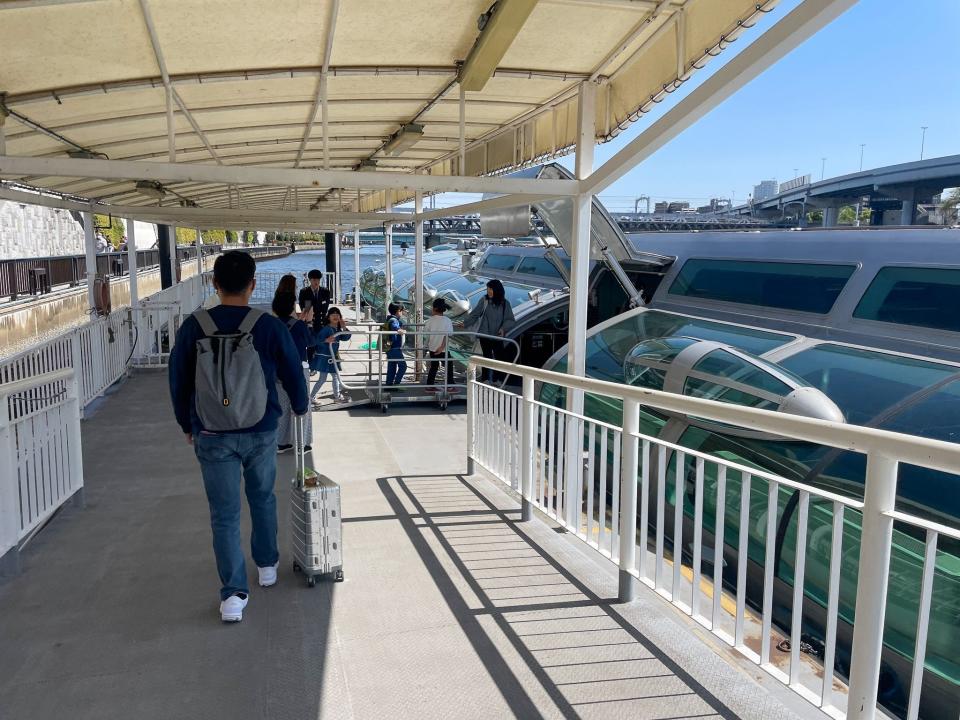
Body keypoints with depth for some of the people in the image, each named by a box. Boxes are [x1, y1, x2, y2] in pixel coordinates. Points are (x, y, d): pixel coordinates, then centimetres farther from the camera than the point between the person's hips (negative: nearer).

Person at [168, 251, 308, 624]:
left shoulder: (193, 327, -8)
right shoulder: (270, 326, -10)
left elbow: (178, 381, 1)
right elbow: (293, 375, 0)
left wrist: (187, 424, 16)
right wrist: (300, 407, 20)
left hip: (212, 435, 0)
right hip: (261, 433, 1)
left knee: (224, 514, 6)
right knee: (263, 499, 22)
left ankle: (233, 594, 5)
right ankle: (267, 565, 37)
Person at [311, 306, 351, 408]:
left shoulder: (338, 329, 5)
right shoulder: (326, 328, -19)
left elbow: (346, 338, 2)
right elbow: (317, 340, -24)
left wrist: (344, 328, -11)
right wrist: (327, 340, -42)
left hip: (333, 357, 9)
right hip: (324, 357, -9)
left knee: (336, 376, 18)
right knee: (322, 379, -4)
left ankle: (337, 396, 32)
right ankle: (311, 397, 6)